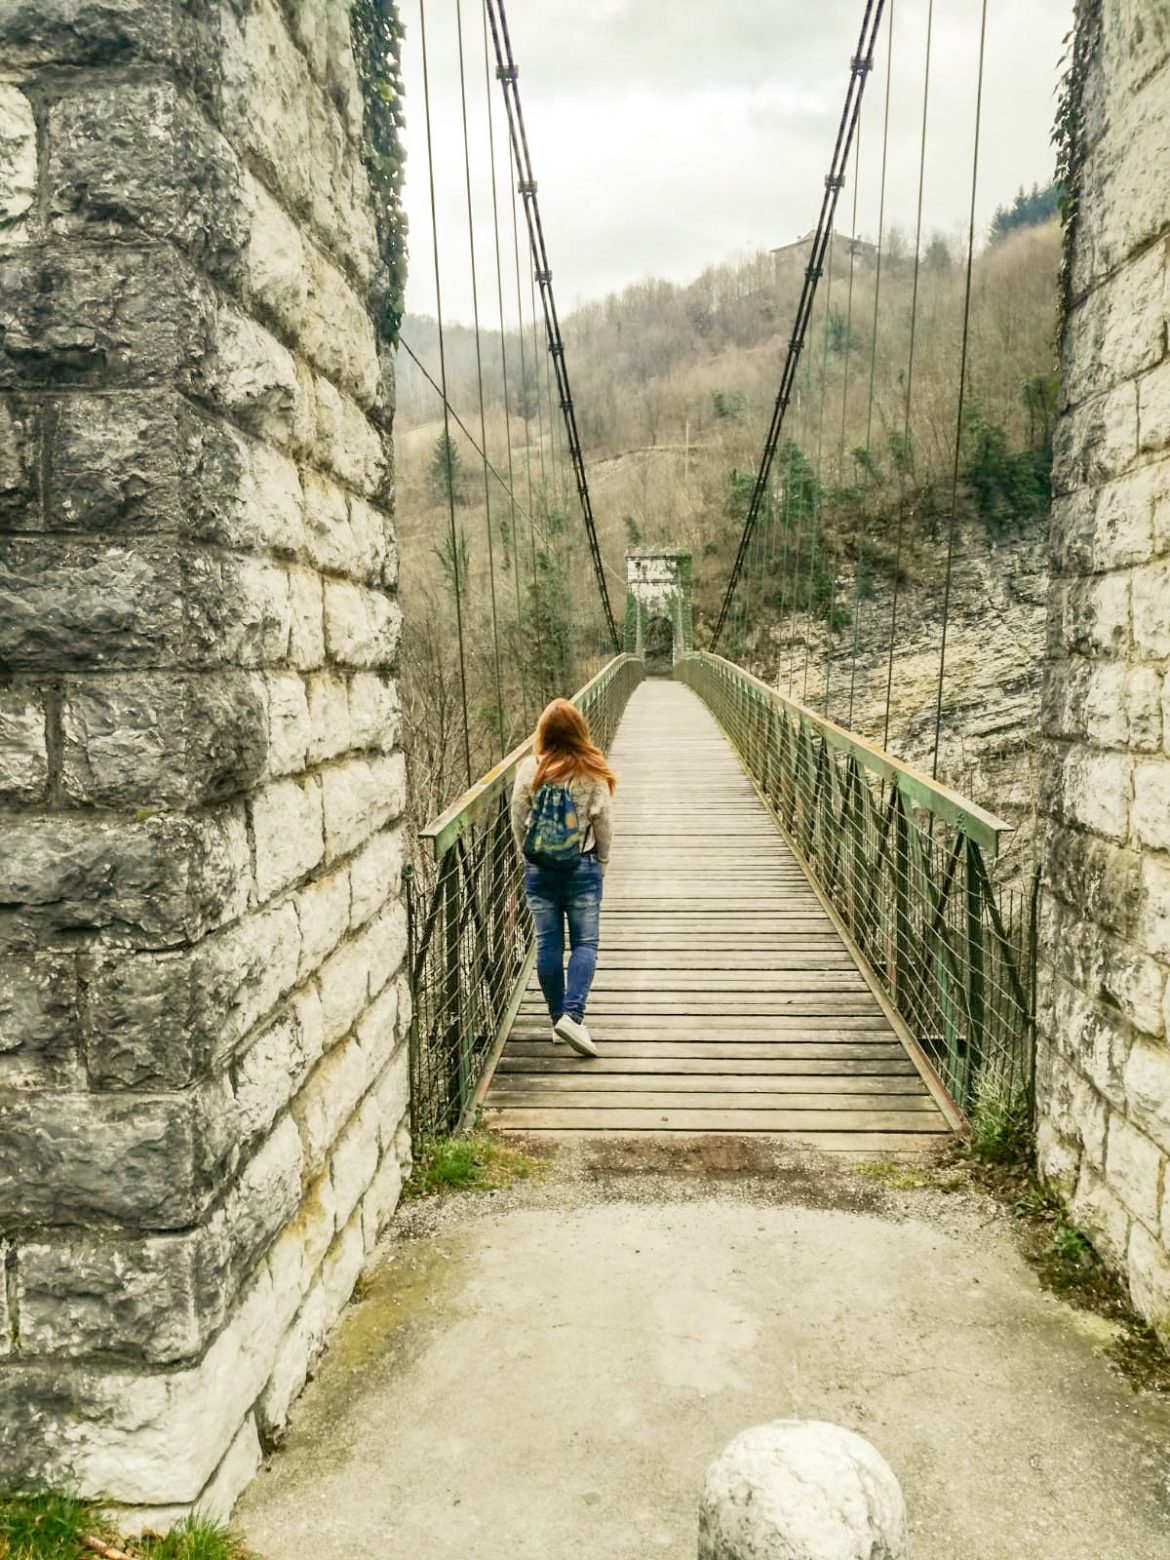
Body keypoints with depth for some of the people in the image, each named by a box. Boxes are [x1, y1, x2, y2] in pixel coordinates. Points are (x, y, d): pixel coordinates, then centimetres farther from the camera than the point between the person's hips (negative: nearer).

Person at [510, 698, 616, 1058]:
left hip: (539, 869, 2)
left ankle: (558, 1017, 19)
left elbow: (518, 820, -1)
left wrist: (531, 859, 13)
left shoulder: (529, 769, -6)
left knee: (548, 944, 10)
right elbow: (604, 822, -4)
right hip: (582, 868, -2)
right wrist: (601, 863, 11)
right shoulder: (592, 772, -9)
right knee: (585, 942, 5)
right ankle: (572, 1015, -10)